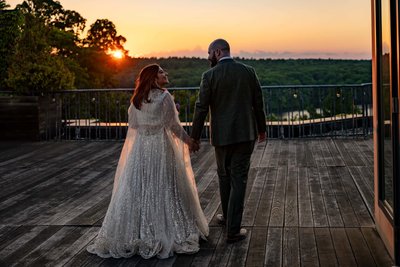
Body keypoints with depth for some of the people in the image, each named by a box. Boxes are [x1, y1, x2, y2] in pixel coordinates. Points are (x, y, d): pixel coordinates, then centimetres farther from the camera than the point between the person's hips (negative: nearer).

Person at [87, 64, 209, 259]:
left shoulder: (137, 99, 6)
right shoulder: (164, 97, -10)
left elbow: (133, 125, 10)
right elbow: (173, 125, -7)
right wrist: (188, 140, 5)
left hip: (140, 148, 5)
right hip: (161, 147, -5)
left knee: (138, 188, 8)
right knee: (163, 189, 3)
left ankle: (132, 233, 14)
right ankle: (166, 231, 8)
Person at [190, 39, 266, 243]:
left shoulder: (210, 75, -7)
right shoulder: (248, 71, 1)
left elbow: (201, 109, -7)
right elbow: (258, 103, 4)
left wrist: (194, 137, 1)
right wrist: (261, 128, 17)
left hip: (222, 135, -1)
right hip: (246, 133, 1)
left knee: (225, 176, 19)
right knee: (239, 180, 2)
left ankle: (228, 216, 35)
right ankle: (233, 230, 2)